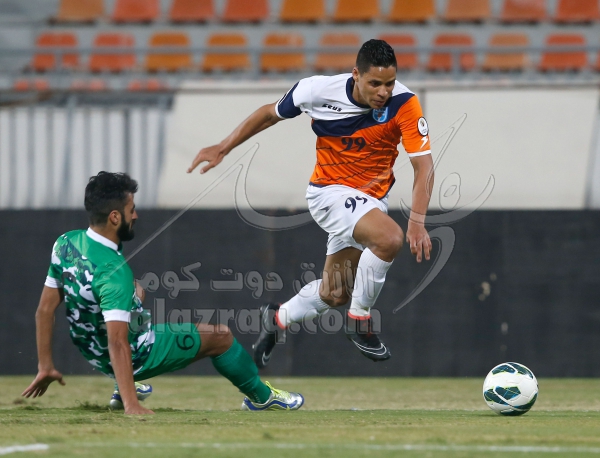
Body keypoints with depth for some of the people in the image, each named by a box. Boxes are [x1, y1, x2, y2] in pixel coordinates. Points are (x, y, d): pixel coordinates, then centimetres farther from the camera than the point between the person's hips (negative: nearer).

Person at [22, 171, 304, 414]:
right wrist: (131, 406, -40)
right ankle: (261, 396, 35)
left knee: (137, 292, 34)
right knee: (221, 335, 9)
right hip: (135, 356, -8)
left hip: (93, 354, 8)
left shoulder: (65, 243, -12)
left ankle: (126, 386, 32)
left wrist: (46, 367, 5)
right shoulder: (114, 271, -34)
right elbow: (118, 343, -39)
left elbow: (45, 310, -4)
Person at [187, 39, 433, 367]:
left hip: (371, 200, 4)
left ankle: (276, 319, 40)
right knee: (390, 238, -31)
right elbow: (271, 114, -1)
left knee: (334, 294, 11)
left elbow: (424, 164, -21)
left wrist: (417, 221, -32)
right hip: (330, 191, -3)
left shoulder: (404, 104, -21)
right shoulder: (319, 91, -20)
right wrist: (223, 149, 3)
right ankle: (359, 320, -11)